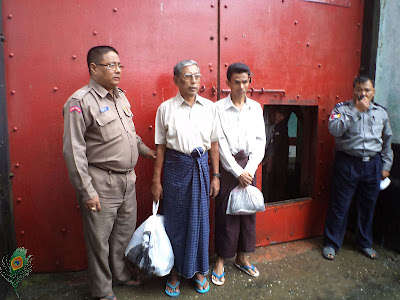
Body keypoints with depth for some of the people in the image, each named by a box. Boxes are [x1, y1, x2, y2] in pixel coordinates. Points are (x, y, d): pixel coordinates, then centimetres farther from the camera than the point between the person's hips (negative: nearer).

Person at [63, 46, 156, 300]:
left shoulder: (121, 96, 10)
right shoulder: (80, 102, -14)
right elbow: (74, 150, -17)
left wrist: (144, 149, 22)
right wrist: (86, 191, -17)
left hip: (128, 179, 7)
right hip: (101, 183, -7)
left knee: (125, 232, 20)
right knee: (100, 239, 9)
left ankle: (120, 274, 43)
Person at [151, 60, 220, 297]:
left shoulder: (210, 107, 4)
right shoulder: (166, 108, -1)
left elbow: (214, 143, 6)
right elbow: (161, 146, 0)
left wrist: (215, 175, 4)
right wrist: (156, 180, 0)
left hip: (201, 166, 2)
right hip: (175, 167, -1)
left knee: (200, 219, 10)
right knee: (175, 220, 8)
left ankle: (199, 270, 32)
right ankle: (176, 270, 30)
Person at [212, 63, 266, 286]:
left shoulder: (256, 108, 6)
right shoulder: (219, 108, -6)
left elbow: (260, 141, 4)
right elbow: (220, 144, -10)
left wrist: (250, 169, -7)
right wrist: (238, 172, -12)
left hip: (249, 165, 4)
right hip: (227, 165, -4)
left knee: (248, 211, 11)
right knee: (225, 212, 3)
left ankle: (242, 257, 30)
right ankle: (221, 260, 20)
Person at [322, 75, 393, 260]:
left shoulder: (381, 112, 10)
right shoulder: (342, 108, -2)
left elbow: (387, 141, 18)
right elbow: (334, 129, -21)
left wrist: (386, 166, 14)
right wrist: (357, 110, -20)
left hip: (372, 165, 4)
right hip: (348, 163, -4)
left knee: (367, 206, 14)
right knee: (339, 205, 2)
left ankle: (365, 243, 34)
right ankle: (331, 244, 17)